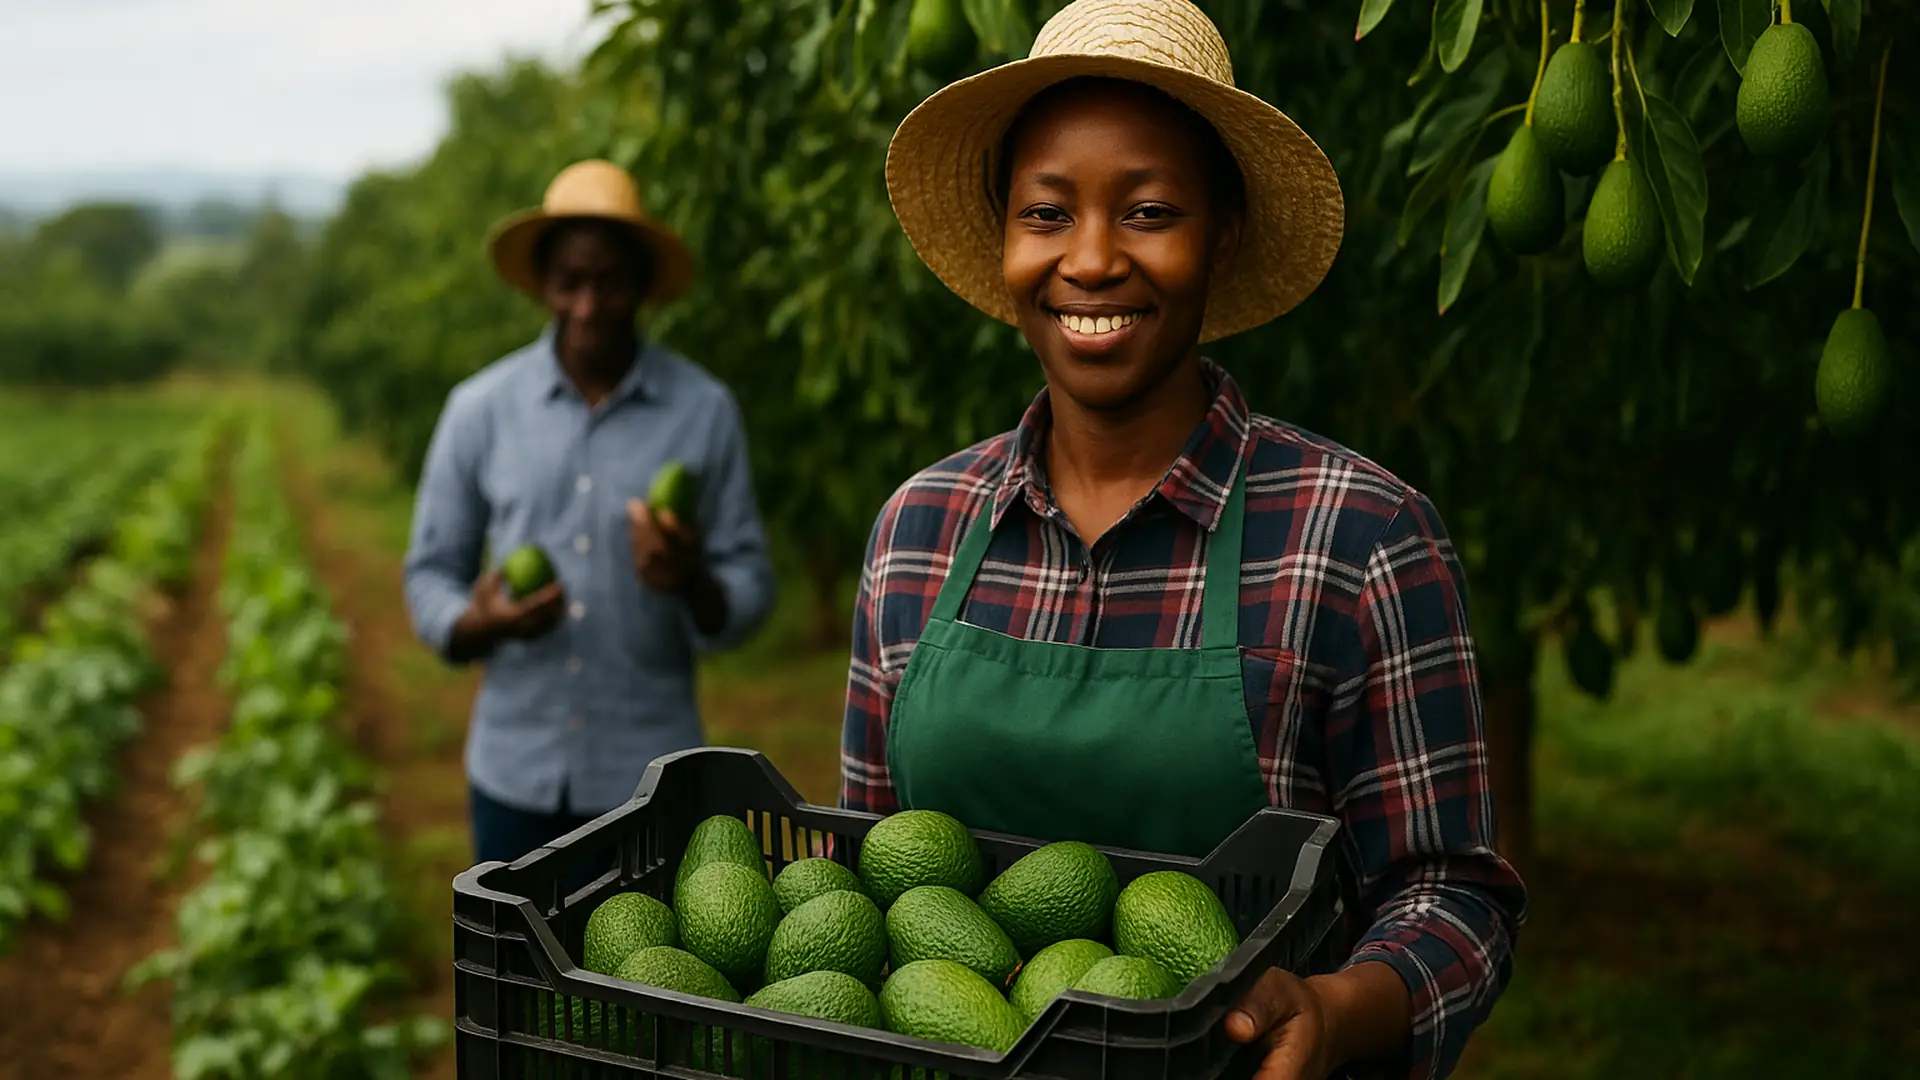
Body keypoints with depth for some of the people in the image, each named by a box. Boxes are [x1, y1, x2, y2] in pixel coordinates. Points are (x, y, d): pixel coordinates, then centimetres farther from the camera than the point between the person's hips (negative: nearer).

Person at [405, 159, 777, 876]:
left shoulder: (704, 411, -2)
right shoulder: (480, 409, 2)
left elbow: (750, 593, -1)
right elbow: (430, 574, 6)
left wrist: (690, 582, -23)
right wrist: (480, 622, -16)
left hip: (649, 776, -1)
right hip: (515, 772, 1)